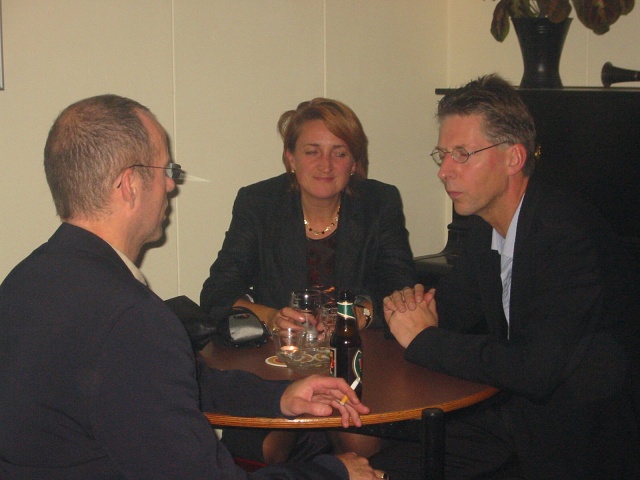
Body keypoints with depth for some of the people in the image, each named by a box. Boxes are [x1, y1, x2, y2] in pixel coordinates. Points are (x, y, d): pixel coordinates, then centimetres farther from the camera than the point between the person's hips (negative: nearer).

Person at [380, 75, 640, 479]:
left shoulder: (568, 233, -24)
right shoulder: (486, 223, 3)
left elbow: (536, 371, -31)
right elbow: (456, 305, 15)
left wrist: (423, 339, -20)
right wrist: (417, 306, -8)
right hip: (511, 409, 7)